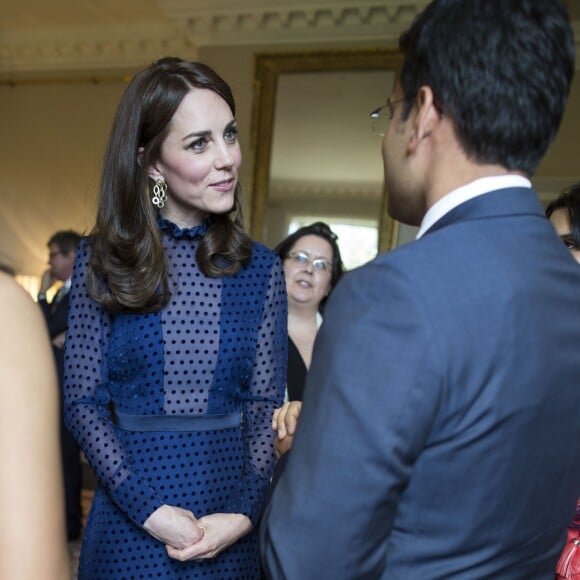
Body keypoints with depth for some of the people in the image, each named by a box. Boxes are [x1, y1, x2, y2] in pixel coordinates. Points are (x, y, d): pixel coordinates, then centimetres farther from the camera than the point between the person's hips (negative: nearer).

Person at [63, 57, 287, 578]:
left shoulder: (261, 268, -3)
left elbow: (266, 406, -2)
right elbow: (83, 400, -6)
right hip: (130, 523, -1)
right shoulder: (103, 261, -6)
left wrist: (244, 513, -13)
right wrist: (150, 509, -14)